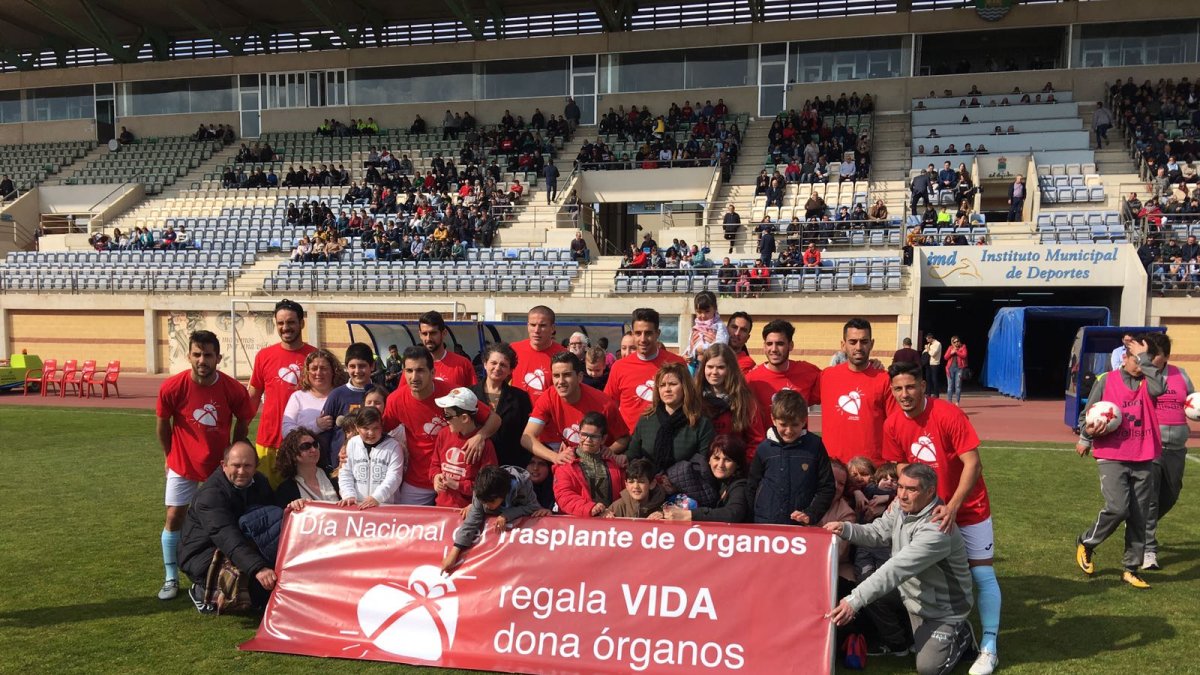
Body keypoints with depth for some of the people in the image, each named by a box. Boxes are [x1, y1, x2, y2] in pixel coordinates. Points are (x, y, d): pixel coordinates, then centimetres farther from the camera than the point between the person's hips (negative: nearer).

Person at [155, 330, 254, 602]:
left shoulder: (233, 389, -18)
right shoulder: (172, 387, -18)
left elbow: (242, 421, 0)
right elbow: (162, 423, -1)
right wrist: (170, 457, 7)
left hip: (220, 465, 0)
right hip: (183, 465, 0)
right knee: (174, 517, 1)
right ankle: (171, 579, 16)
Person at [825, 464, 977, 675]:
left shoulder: (936, 530, -34)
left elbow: (896, 570, -39)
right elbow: (878, 532, -3)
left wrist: (855, 601, -43)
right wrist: (846, 529, -24)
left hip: (941, 610, -8)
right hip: (911, 597, 8)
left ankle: (961, 636, 17)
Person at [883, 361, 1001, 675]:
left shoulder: (949, 415, -23)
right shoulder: (892, 425, -8)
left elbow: (973, 464, -23)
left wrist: (952, 507, -30)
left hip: (968, 508, -4)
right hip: (927, 508, 4)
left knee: (982, 574, -1)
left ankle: (989, 648, 7)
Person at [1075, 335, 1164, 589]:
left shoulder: (1148, 382, 5)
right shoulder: (1106, 381, -1)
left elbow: (1159, 388, -21)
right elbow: (1086, 414, 5)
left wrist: (1145, 360, -15)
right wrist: (1088, 434, -13)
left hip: (1144, 460, 3)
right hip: (1111, 457, -3)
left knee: (1138, 517, 7)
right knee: (1117, 508, -17)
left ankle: (1131, 569, 18)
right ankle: (1086, 543, 9)